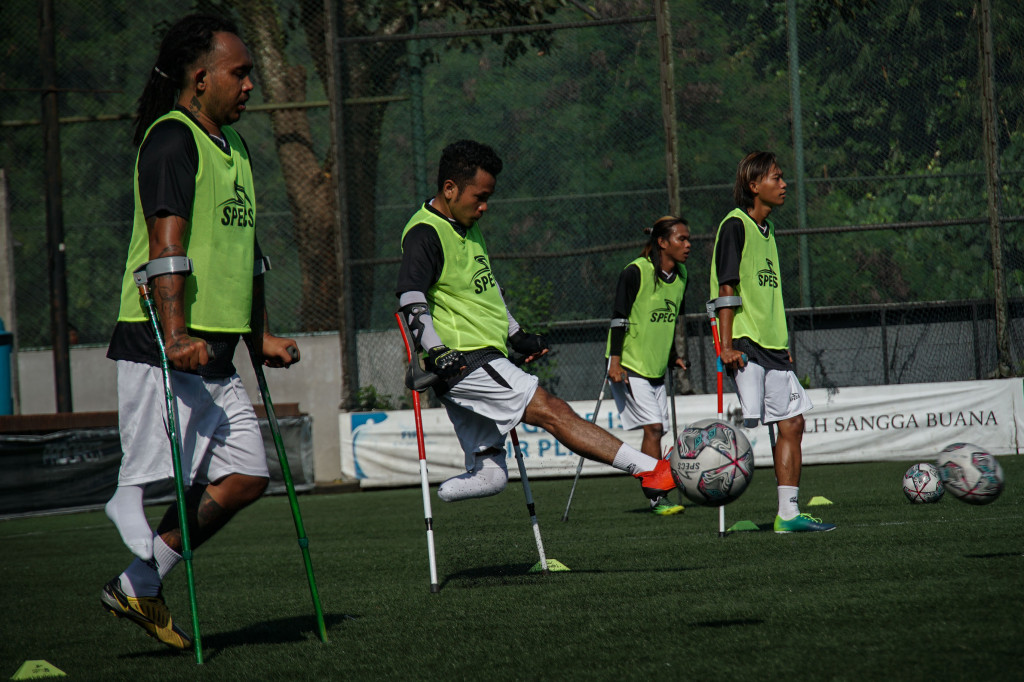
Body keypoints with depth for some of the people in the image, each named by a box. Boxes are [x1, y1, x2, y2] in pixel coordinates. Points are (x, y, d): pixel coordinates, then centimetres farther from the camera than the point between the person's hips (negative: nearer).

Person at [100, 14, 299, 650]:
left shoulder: (233, 145, 19)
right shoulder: (172, 139, -10)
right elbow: (166, 244, -22)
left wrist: (261, 336, 25)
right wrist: (176, 335, -31)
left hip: (214, 353, 9)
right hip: (159, 347, -9)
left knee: (246, 476, 5)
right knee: (144, 479, -9)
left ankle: (142, 585, 11)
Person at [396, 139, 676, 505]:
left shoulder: (468, 229, 20)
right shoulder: (424, 234, -11)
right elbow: (411, 299, -21)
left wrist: (516, 335, 28)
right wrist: (437, 352, -30)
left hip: (482, 361, 10)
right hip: (464, 361, -10)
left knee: (488, 472, 5)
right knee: (552, 410, -16)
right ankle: (648, 468, -22)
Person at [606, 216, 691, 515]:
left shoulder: (681, 275, 8)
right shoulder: (636, 272, -14)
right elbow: (619, 317, -13)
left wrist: (672, 355, 20)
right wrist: (615, 361, -17)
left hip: (657, 367, 7)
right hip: (630, 365, -7)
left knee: (656, 431, 5)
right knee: (653, 427, -14)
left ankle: (656, 496, 10)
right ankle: (657, 498, -14)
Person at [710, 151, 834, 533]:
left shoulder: (766, 228, 18)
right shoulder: (735, 226, -9)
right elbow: (727, 287, -14)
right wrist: (727, 345, -20)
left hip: (771, 345, 9)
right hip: (745, 344, -9)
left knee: (792, 423, 6)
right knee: (745, 428, -12)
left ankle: (788, 514, 9)